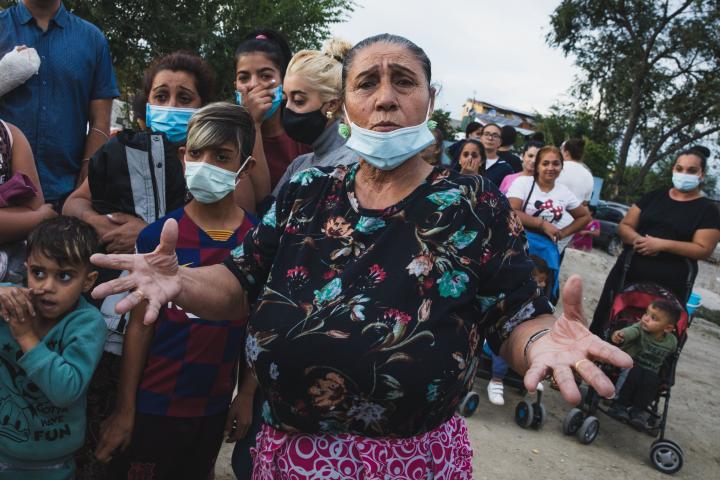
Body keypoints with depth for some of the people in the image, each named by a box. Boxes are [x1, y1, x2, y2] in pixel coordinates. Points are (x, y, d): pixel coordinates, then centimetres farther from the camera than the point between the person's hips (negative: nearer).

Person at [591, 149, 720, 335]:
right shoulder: (654, 196, 10)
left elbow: (703, 249, -8)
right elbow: (624, 226, 9)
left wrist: (661, 244, -19)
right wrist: (637, 240, -15)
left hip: (669, 285, -3)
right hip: (628, 273, 4)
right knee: (604, 322, 5)